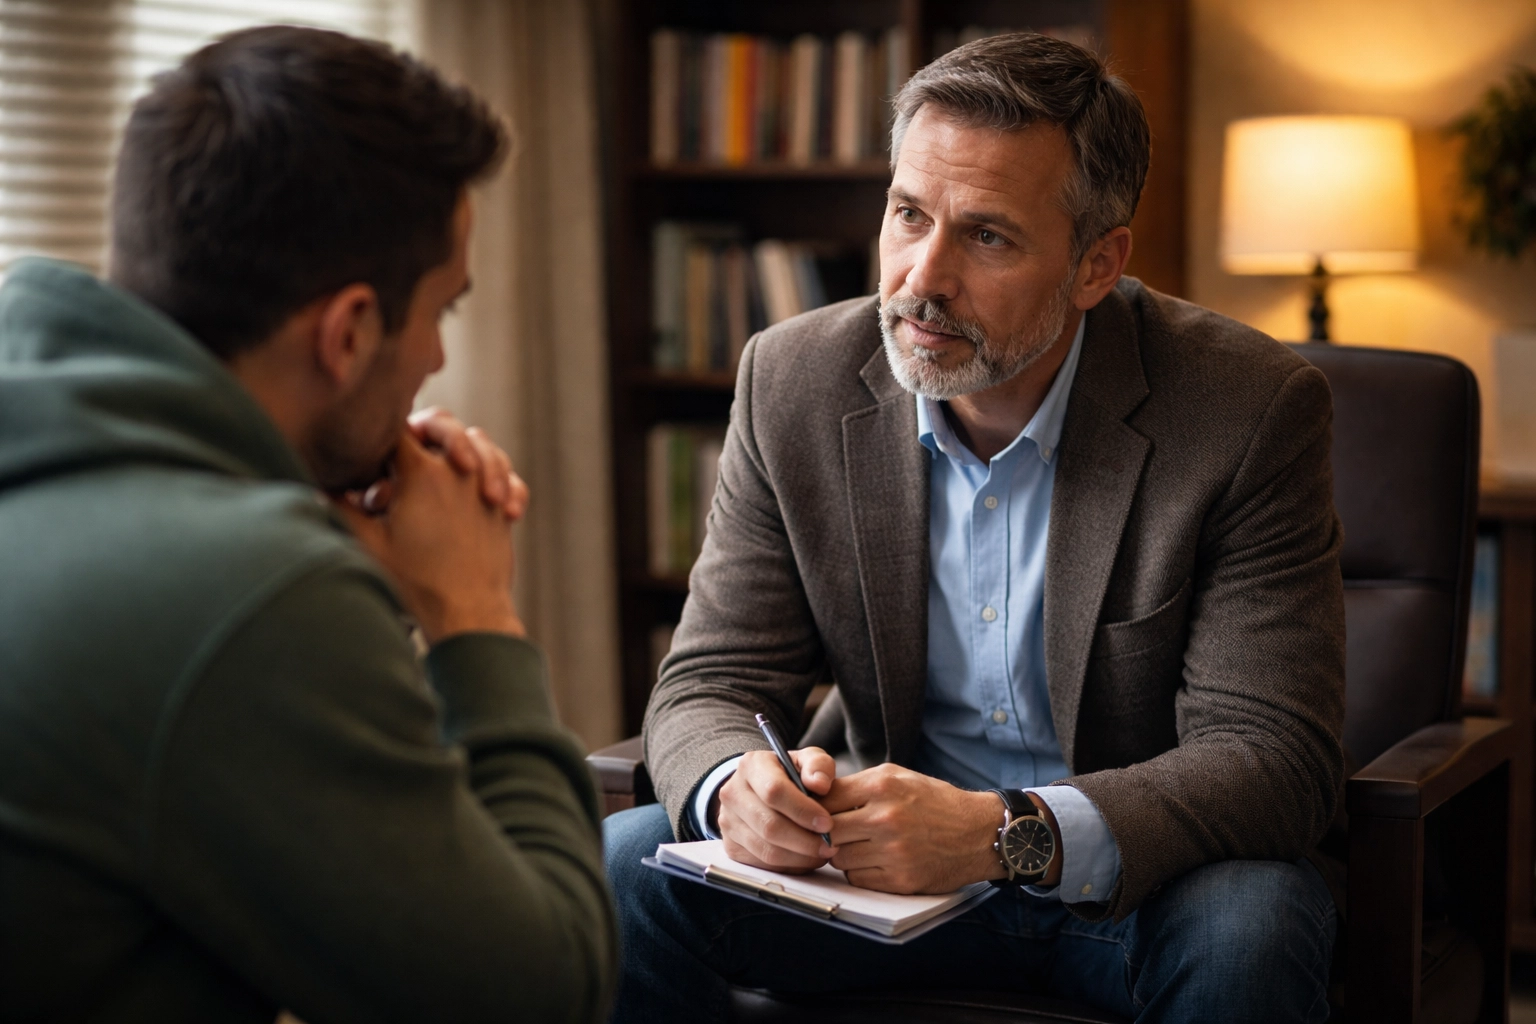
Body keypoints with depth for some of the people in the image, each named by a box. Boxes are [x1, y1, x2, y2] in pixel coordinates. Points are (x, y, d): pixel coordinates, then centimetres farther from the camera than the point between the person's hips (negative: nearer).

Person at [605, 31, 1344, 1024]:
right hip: (887, 860, 2)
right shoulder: (794, 383, -7)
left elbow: (1274, 757, -20)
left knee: (1248, 928, -35)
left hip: (1133, 875, -2)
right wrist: (735, 788, -29)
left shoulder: (1252, 411, -17)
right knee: (624, 865, -21)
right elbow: (711, 683, -3)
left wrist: (1010, 833, -36)